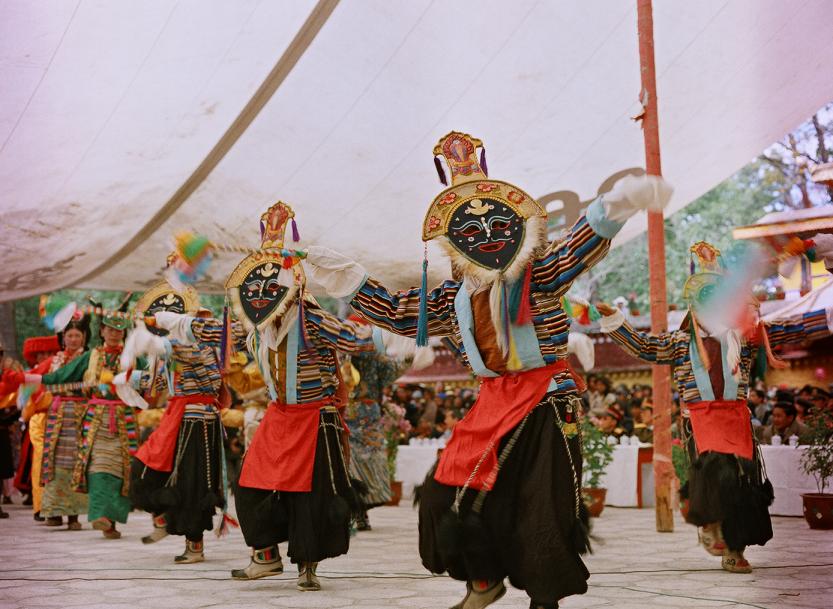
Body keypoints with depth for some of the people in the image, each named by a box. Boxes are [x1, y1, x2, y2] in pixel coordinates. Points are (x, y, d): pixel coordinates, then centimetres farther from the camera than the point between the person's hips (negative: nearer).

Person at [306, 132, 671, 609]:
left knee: (542, 503, -3)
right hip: (492, 404, 6)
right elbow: (398, 312, 16)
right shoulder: (452, 298, 9)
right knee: (451, 491, 6)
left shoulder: (542, 274, -6)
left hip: (545, 400, -5)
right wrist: (350, 281, 13)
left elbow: (577, 248, -23)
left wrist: (612, 207, -42)